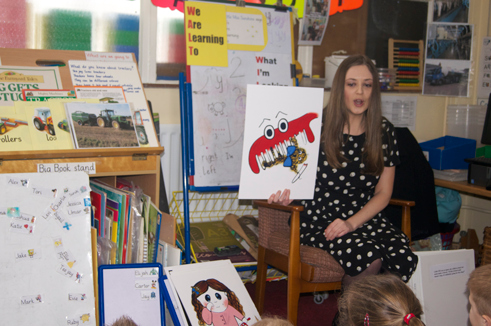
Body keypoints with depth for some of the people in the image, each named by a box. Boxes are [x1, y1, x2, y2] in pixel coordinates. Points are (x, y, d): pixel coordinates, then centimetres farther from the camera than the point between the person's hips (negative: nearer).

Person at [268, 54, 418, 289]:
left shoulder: (384, 132, 8)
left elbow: (383, 193, 9)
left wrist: (351, 223, -7)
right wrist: (287, 193, -18)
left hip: (365, 217, 3)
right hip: (319, 219, -3)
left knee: (405, 258, -27)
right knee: (368, 257, -31)